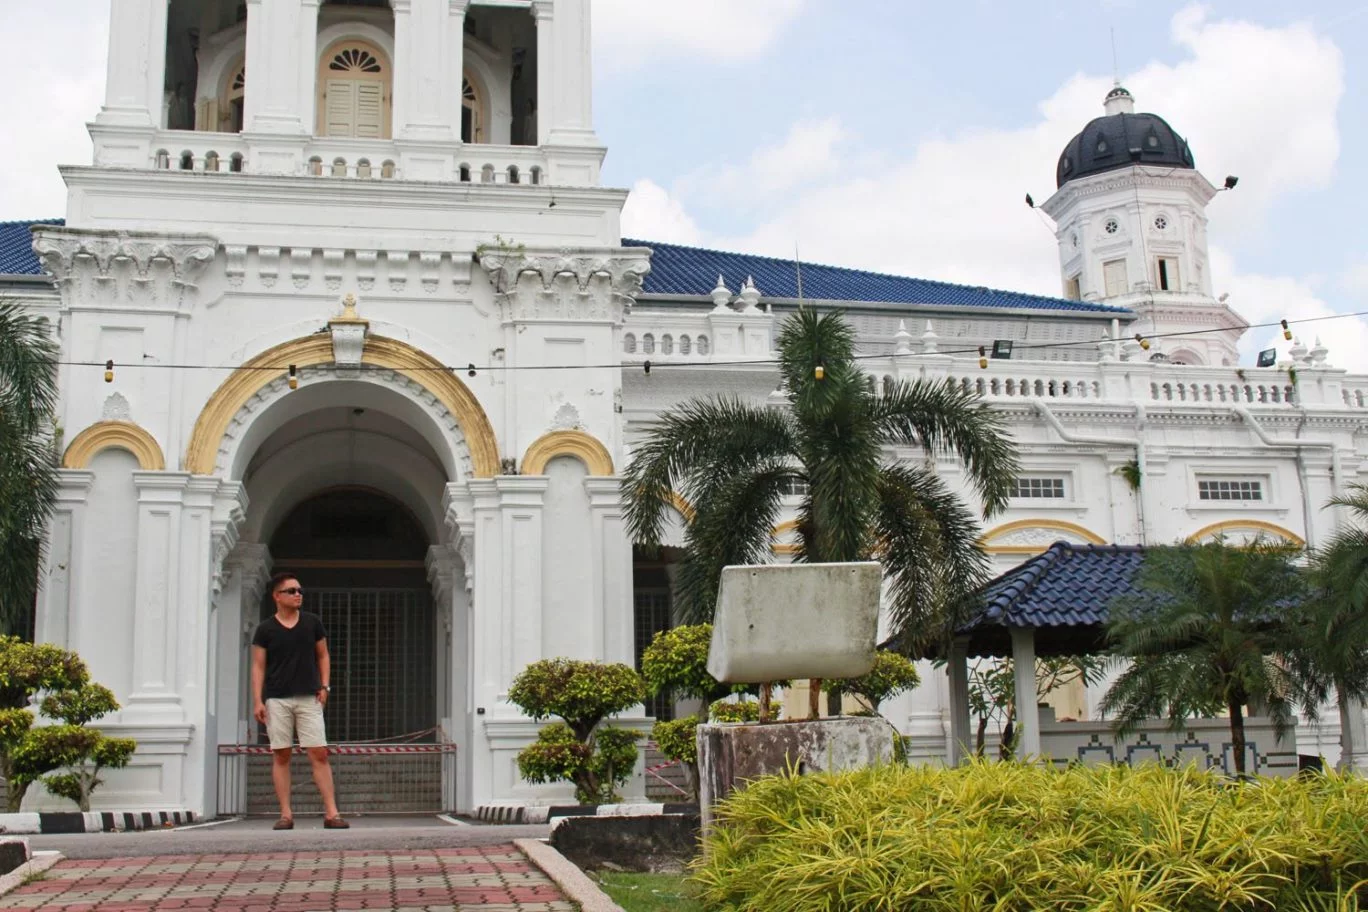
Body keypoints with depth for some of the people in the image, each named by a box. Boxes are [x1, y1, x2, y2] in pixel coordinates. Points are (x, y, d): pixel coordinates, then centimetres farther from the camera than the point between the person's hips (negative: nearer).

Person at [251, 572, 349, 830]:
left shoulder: (312, 623, 8)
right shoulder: (265, 629, 3)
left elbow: (323, 656, 15)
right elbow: (258, 666, 3)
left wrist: (324, 686, 3)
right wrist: (257, 700, -5)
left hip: (308, 698, 1)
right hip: (276, 700, -1)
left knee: (319, 754, -6)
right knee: (281, 756, 1)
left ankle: (331, 813, -7)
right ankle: (286, 814, 7)